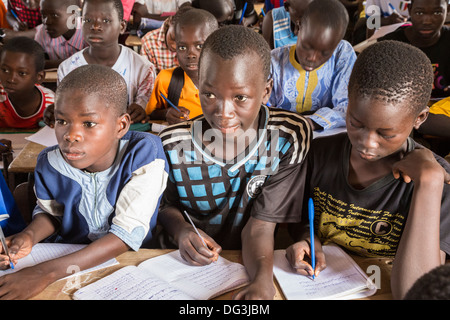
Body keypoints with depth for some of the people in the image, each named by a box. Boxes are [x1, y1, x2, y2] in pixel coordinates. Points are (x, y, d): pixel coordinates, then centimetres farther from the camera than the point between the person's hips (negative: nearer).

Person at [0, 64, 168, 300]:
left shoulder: (144, 153, -24)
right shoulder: (49, 163, -10)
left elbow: (129, 232, -25)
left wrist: (47, 272, -29)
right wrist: (29, 236, -12)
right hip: (67, 254, 3)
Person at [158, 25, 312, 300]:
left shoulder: (289, 138, -14)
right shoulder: (173, 145, -12)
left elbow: (260, 226, -16)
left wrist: (263, 282, -33)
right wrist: (180, 229, -15)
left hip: (248, 265, 1)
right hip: (185, 265, -1)